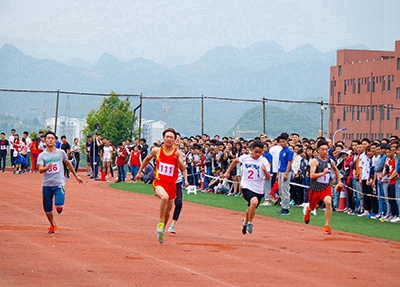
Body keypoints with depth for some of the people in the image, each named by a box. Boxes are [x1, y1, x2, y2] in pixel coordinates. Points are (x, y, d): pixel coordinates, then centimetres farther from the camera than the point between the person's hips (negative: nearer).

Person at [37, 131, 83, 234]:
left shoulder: (61, 152, 4)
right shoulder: (42, 155, 1)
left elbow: (68, 164, 19)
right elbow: (40, 170, -12)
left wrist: (76, 176, 25)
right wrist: (47, 167, -34)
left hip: (59, 184, -1)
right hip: (46, 185, 1)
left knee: (58, 207, -21)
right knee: (47, 209, 7)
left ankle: (59, 207, 17)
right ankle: (53, 226, 34)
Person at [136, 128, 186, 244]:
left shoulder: (178, 153, -2)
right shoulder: (157, 151, -1)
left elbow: (182, 169, -11)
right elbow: (147, 159, 19)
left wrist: (178, 158, -26)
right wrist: (139, 171, 22)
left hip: (171, 184, 3)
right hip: (159, 182, -3)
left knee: (168, 211, 14)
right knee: (165, 197, -35)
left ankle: (161, 231, 38)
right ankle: (161, 222, -18)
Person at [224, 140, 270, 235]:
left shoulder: (264, 161, -7)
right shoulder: (245, 158, -5)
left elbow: (268, 178, -9)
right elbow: (235, 161, 19)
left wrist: (265, 170, -27)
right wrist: (228, 171, 19)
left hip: (258, 190, 2)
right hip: (246, 187, -2)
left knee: (251, 209, 18)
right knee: (254, 201, -31)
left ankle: (245, 221, 52)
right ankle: (249, 223, -12)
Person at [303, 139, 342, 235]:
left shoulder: (330, 161, 4)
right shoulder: (315, 161, -12)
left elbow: (335, 169, 27)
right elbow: (312, 175, -22)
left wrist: (339, 181, 27)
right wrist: (323, 173, -30)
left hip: (326, 187, 2)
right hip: (315, 187, -2)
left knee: (328, 202, -26)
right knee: (311, 207, 18)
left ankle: (327, 226, -19)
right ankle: (307, 213, 59)